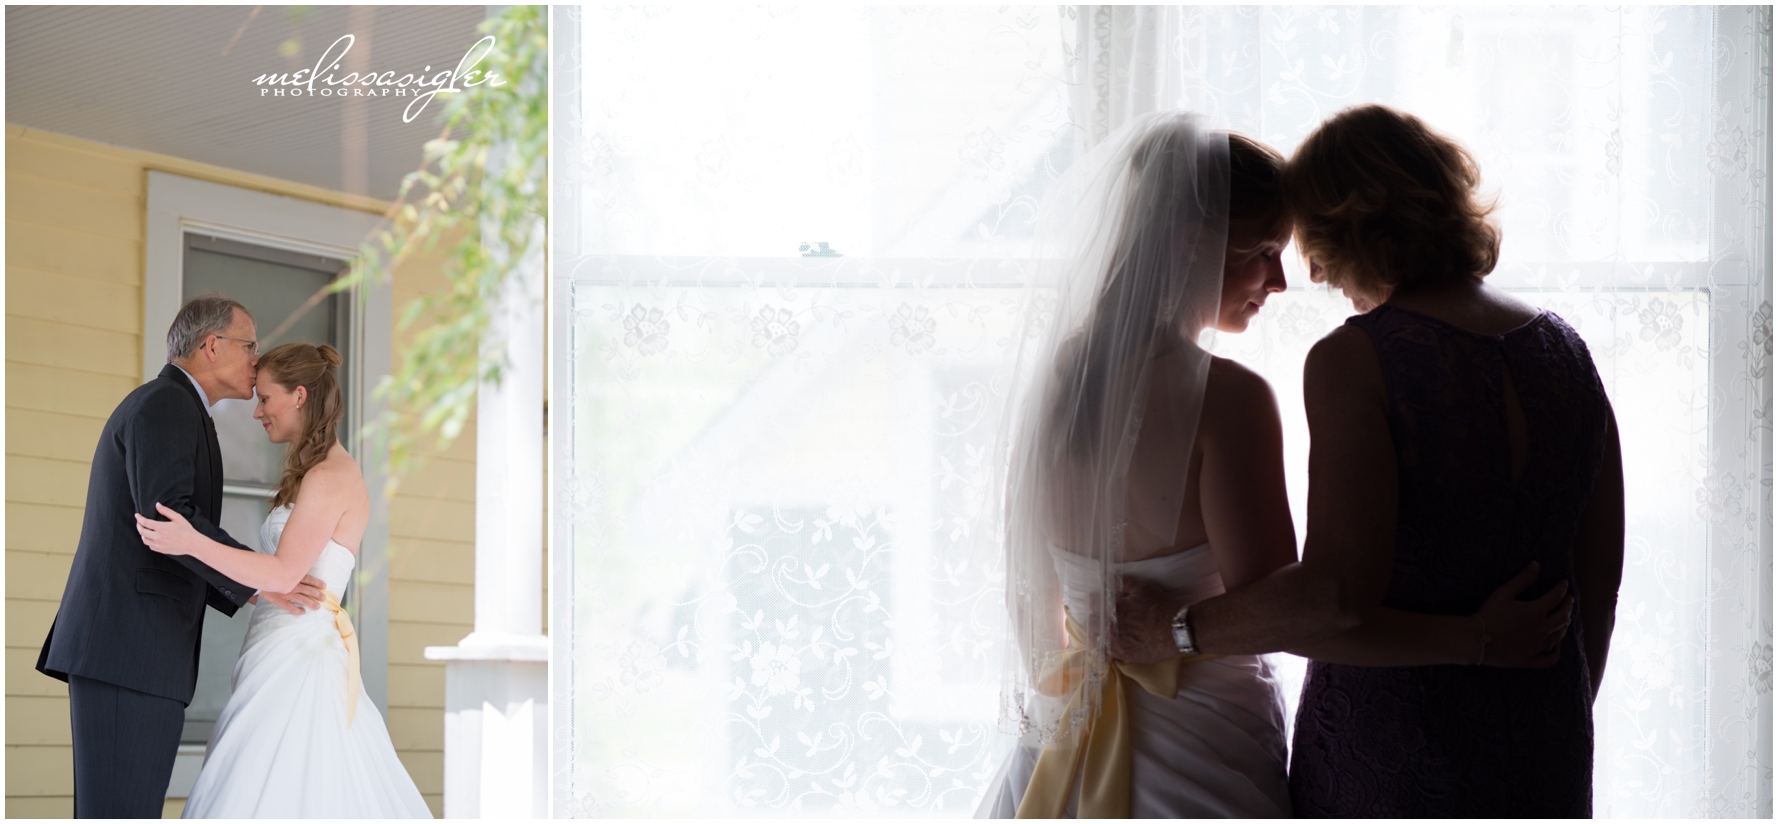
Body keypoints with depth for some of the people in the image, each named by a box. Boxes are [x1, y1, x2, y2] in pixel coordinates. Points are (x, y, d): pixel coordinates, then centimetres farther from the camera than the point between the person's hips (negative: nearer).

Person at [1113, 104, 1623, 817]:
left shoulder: (1356, 361, -15)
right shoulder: (1565, 350, 4)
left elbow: (1338, 594, -24)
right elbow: (1600, 583, 9)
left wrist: (1179, 628, -11)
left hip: (1386, 756, -6)